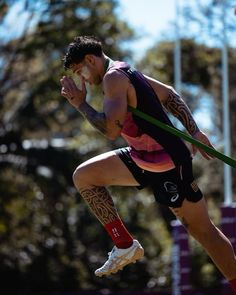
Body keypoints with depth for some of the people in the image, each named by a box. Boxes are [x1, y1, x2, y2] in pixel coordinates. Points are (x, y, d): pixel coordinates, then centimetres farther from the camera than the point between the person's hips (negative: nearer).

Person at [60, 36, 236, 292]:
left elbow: (111, 130, -29)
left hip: (168, 165, -10)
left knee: (202, 229, -1)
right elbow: (169, 94, 17)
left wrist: (80, 103, -17)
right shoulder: (126, 72, 11)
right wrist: (195, 132, 14)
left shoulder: (113, 78, -19)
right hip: (142, 157, 10)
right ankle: (125, 245, 10)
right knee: (83, 176, 7)